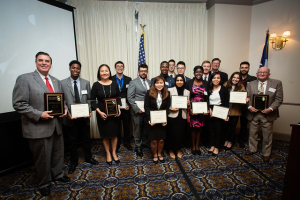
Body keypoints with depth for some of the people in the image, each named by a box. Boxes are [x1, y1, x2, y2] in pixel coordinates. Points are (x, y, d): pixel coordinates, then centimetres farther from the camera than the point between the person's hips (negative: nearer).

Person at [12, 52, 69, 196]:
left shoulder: (56, 82, 11)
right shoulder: (24, 79, -8)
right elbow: (19, 104, -12)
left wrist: (64, 109, -4)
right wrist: (39, 115, -21)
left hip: (56, 126, 6)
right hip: (38, 128, -5)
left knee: (58, 153, 20)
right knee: (42, 158, 11)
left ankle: (57, 175, 44)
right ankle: (44, 183, 35)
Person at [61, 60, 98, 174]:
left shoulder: (86, 83, 4)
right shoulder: (63, 83, -2)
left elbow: (89, 99, 4)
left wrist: (89, 111, -9)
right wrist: (68, 113, -15)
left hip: (84, 117, 2)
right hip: (71, 117, -1)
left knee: (86, 139, 15)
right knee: (73, 141, 13)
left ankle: (88, 157, 37)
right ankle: (73, 162, 33)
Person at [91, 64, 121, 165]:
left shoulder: (114, 83, 0)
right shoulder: (96, 85, -5)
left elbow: (118, 97, 6)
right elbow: (93, 101, -4)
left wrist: (118, 108, -9)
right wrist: (99, 112, -15)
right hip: (102, 113, -1)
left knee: (114, 134, 10)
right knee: (105, 135, 11)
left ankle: (114, 153, 30)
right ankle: (108, 154, 30)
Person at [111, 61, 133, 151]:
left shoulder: (128, 79, 4)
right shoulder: (111, 79, 1)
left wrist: (129, 105, -10)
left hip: (126, 107, 1)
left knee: (126, 126, 12)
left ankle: (127, 142, 30)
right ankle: (117, 143, 29)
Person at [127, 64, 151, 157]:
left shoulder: (149, 82, 11)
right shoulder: (133, 82, -6)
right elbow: (130, 97, -11)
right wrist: (137, 109, -15)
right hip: (138, 111, -5)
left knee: (146, 128, 15)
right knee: (138, 129, 7)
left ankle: (144, 142, 37)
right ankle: (138, 147, 24)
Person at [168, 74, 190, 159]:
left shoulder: (187, 92, 10)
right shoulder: (170, 90, -1)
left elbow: (188, 104, 16)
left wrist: (188, 104, -6)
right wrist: (170, 108, -17)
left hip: (182, 116, 3)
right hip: (172, 116, -3)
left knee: (180, 134, 9)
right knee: (172, 134, 3)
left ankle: (178, 150, 32)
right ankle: (171, 150, 26)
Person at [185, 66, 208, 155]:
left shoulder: (206, 83, 6)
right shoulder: (189, 83, -2)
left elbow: (207, 97, 5)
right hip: (192, 109, -3)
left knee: (199, 128, 11)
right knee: (193, 127, 3)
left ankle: (197, 146, 28)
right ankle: (193, 146, 22)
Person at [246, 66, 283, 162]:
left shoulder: (277, 83, 0)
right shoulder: (250, 84, 5)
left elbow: (279, 99, -4)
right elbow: (247, 97, 4)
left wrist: (270, 109, -17)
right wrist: (249, 107, -13)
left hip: (267, 114, -1)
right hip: (253, 113, 2)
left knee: (267, 135, 9)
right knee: (252, 133, 13)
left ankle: (266, 153, 28)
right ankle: (252, 149, 32)